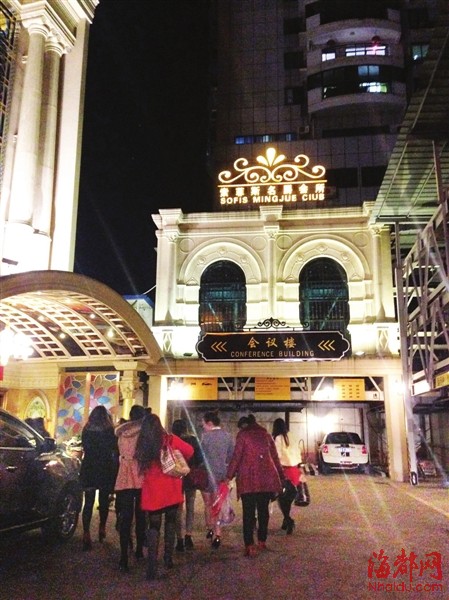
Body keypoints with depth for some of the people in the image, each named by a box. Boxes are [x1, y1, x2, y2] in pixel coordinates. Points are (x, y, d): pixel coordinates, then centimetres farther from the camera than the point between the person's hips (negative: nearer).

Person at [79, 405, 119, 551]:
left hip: (89, 469, 2)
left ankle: (86, 534, -7)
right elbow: (115, 451, -5)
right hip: (105, 470, -2)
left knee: (88, 502, 2)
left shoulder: (86, 430, 0)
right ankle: (102, 529, 28)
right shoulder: (110, 431, -9)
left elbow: (85, 448, 12)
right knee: (104, 500, 15)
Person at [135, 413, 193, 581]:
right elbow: (189, 451, -6)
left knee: (154, 526, 6)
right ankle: (168, 558, 22)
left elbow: (141, 465, 7)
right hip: (171, 489, 0)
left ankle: (152, 566, -4)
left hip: (152, 490, 0)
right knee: (170, 522, 18)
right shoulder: (170, 439, -8)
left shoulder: (142, 444, -4)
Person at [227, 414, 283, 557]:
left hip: (249, 479, -4)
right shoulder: (266, 434, 14)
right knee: (263, 510, 15)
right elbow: (274, 456, 17)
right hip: (267, 478, 4)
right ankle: (262, 541, 20)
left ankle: (249, 545, -8)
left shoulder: (243, 435, 1)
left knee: (249, 512, -2)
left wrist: (229, 476, -5)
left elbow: (236, 457, -7)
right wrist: (280, 474, 25)